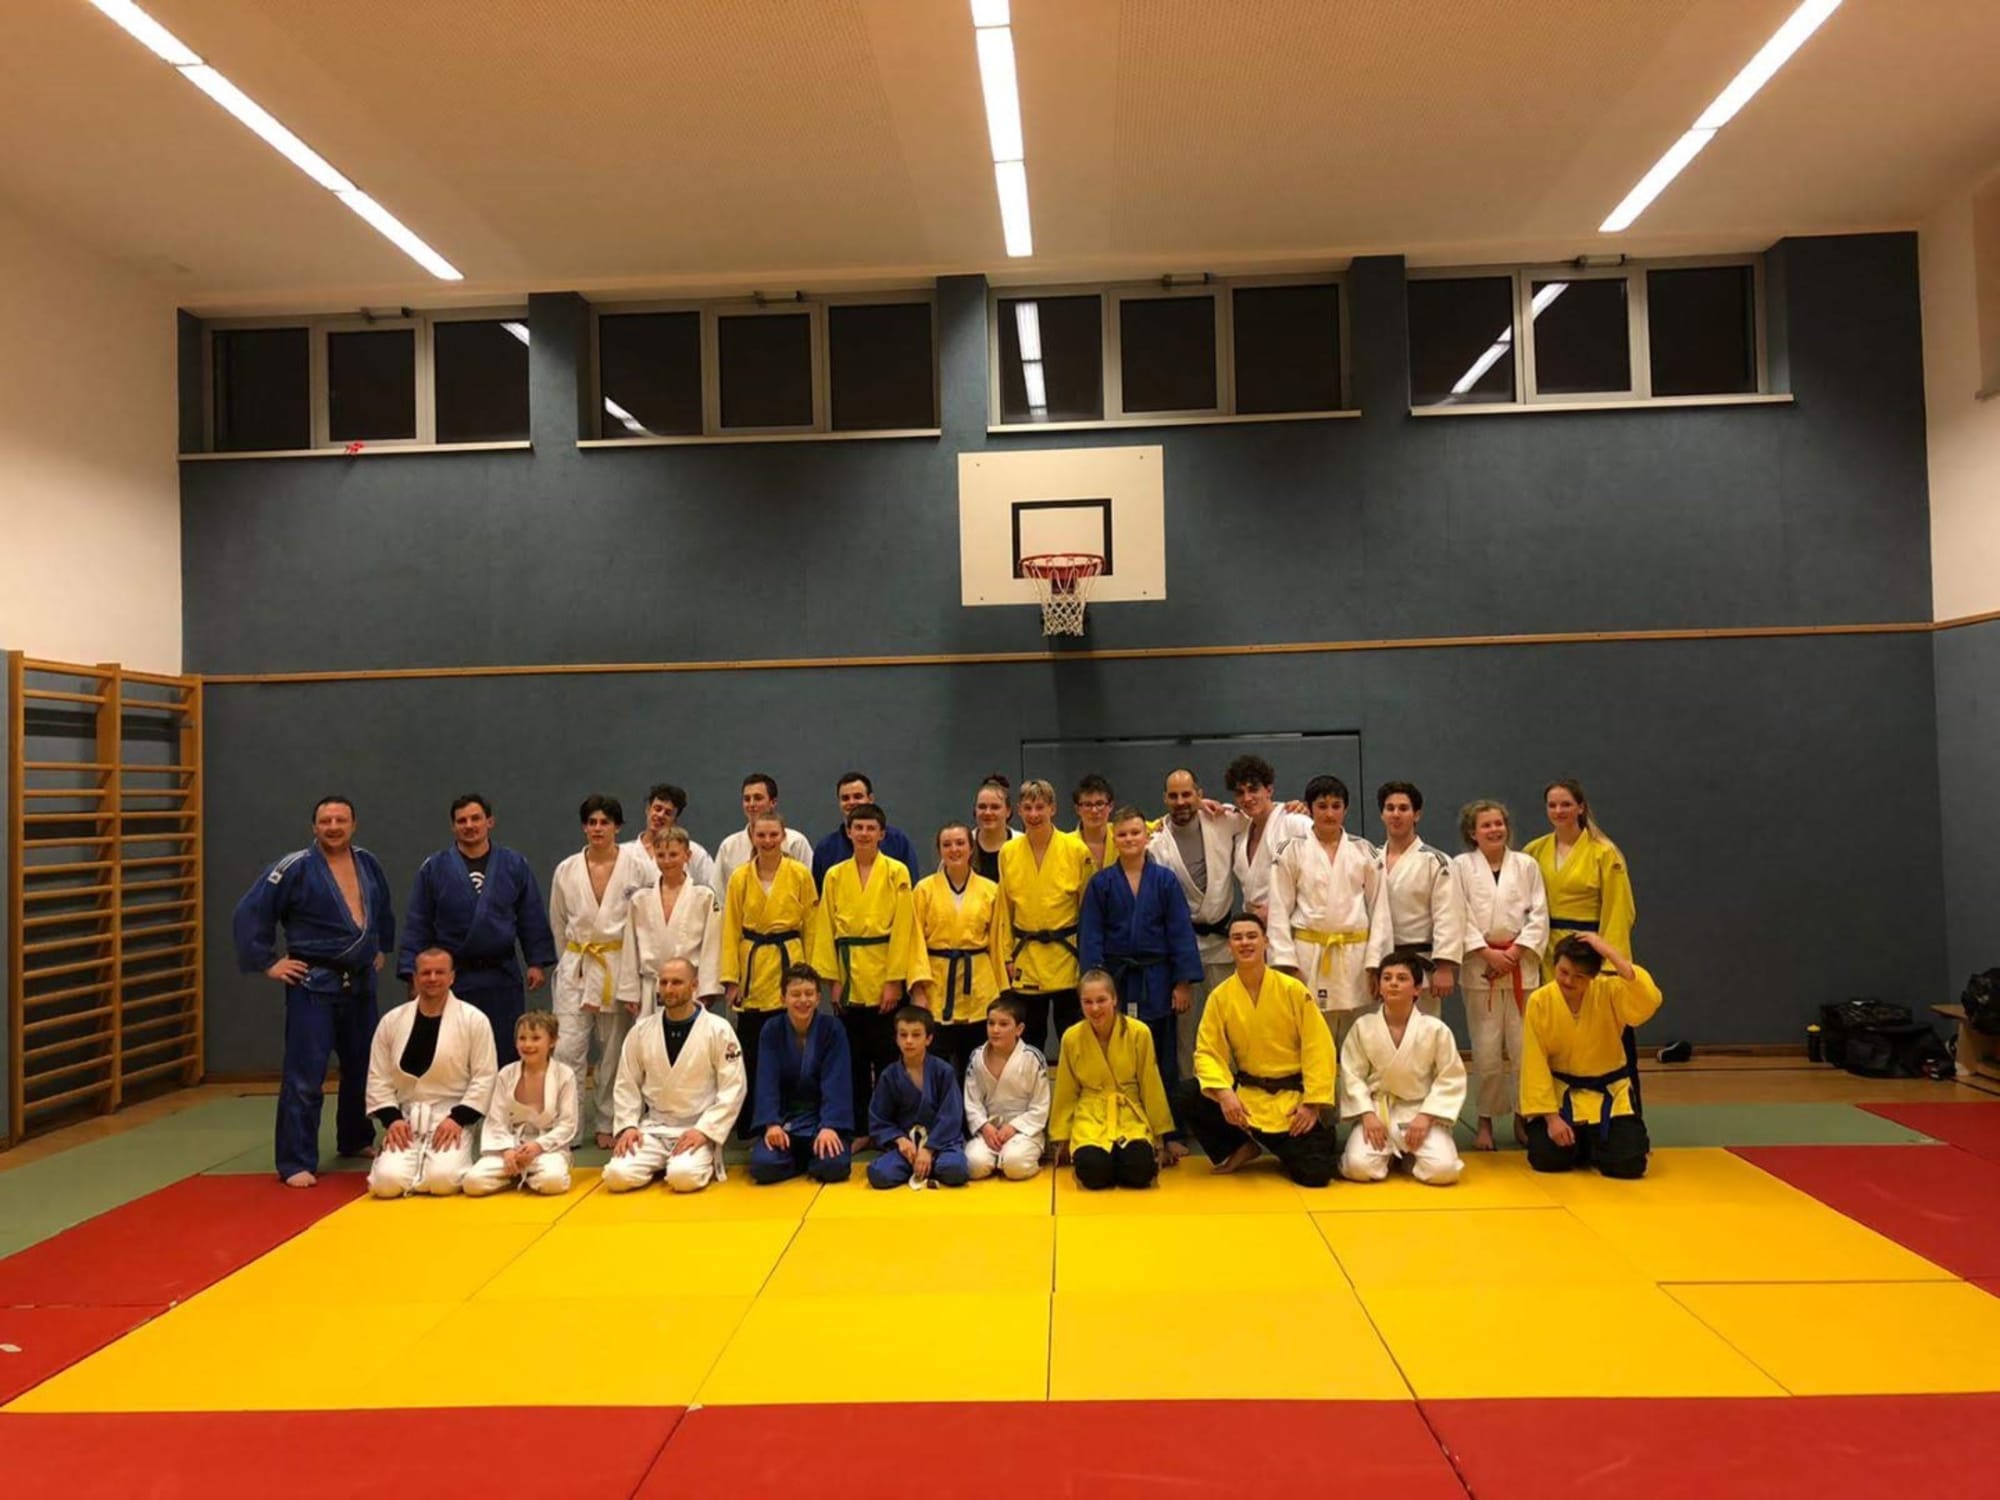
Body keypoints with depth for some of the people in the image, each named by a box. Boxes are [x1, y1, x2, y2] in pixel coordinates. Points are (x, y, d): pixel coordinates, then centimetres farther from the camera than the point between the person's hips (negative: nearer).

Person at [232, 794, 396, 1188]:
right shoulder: (296, 868, -13)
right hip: (313, 985, -6)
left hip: (360, 983, 6)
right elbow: (249, 913, -12)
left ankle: (355, 1140, 37)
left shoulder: (368, 864, 6)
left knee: (361, 1067, 18)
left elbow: (383, 910, 25)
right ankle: (296, 1163, 2)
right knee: (304, 1076, -6)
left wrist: (381, 948, 20)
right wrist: (267, 963, -12)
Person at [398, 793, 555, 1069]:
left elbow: (533, 919, 7)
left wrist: (537, 962, 3)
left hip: (502, 977, 1)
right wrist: (414, 973, -2)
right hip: (453, 977, -1)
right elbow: (417, 926, 2)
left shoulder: (515, 866, 3)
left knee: (506, 1057, 6)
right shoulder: (433, 869, 0)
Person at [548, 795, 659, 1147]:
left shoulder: (638, 866, -6)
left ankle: (608, 1124, 21)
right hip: (576, 966, 2)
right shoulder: (566, 870, 3)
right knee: (568, 1048, -6)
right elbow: (558, 923, 16)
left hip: (619, 967, -1)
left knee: (613, 1051, 7)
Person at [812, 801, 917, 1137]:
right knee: (853, 1057, 9)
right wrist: (833, 979, -1)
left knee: (886, 1056, 1)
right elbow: (826, 929, 6)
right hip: (849, 979, 3)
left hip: (884, 976, -3)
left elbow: (902, 928, -6)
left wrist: (894, 980, -11)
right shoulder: (835, 876, 6)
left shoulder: (897, 872, -2)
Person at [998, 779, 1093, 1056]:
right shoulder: (1008, 852, 1)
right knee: (1031, 1036, 11)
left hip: (1066, 956, -2)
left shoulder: (1076, 850, -5)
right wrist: (1007, 956, 7)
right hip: (1025, 958, 2)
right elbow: (1003, 909, 9)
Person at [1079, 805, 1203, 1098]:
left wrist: (1184, 982, -5)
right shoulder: (1100, 884, 0)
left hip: (1157, 981, 0)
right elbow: (1090, 937, 0)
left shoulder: (1165, 881, -1)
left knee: (1162, 1060, 9)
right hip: (1116, 982, 0)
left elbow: (1181, 933, -1)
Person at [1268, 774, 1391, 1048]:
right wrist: (1286, 962, -7)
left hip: (1355, 956, 1)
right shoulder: (1292, 852, 2)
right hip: (1308, 954, -1)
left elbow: (1379, 907, 6)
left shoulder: (1365, 851, 7)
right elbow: (1279, 910, 0)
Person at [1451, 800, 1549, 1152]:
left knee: (1524, 1047, 1)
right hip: (1479, 966, -1)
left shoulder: (1526, 865, 6)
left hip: (1521, 965, 1)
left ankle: (1522, 1117, 18)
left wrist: (1516, 950, -9)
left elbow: (1539, 914, 2)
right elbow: (1460, 918, -4)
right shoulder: (1461, 866, 2)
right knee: (1486, 1051, 1)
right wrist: (1486, 952, -12)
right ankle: (1485, 1121, 15)